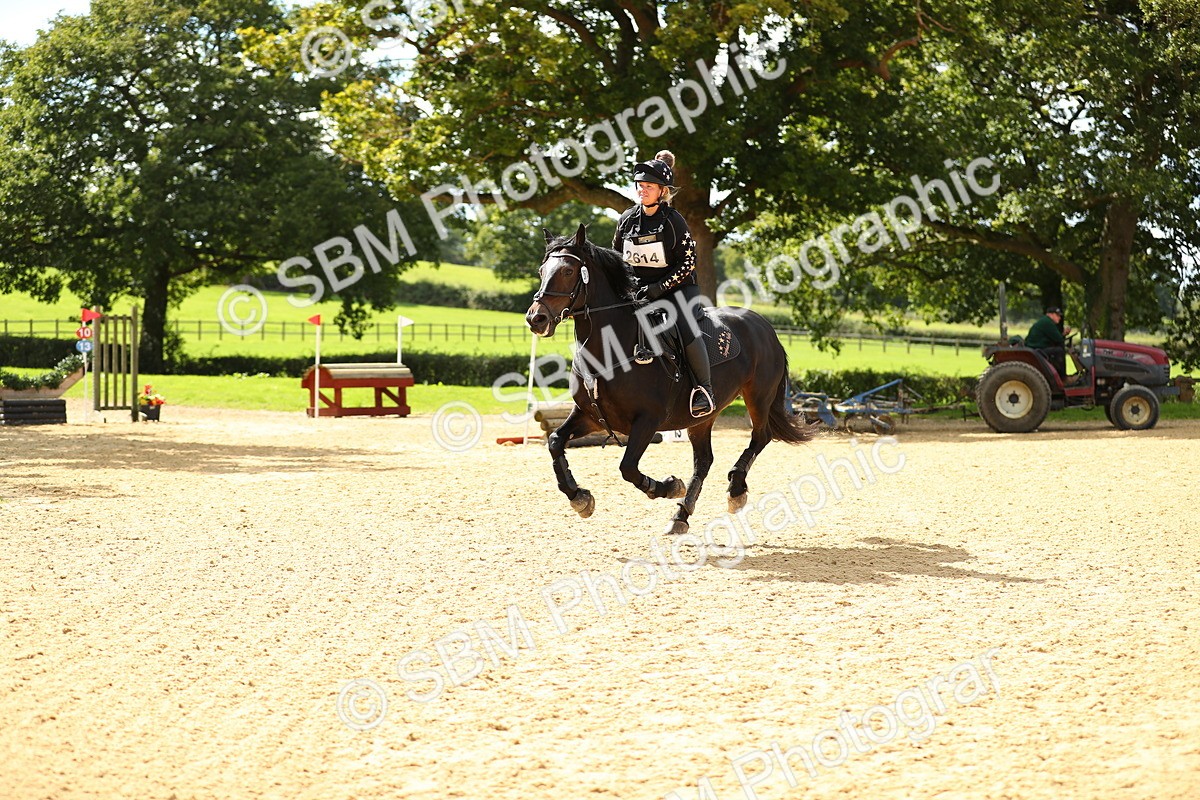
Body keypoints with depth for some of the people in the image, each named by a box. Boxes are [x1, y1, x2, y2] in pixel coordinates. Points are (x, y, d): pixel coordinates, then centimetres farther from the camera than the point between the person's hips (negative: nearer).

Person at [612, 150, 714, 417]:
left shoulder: (674, 220, -9)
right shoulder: (627, 219, 5)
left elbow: (688, 262, -11)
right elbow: (616, 257, 17)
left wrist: (659, 287, -19)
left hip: (677, 288, -5)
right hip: (639, 290, 5)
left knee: (685, 329, -29)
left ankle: (705, 389, -19)